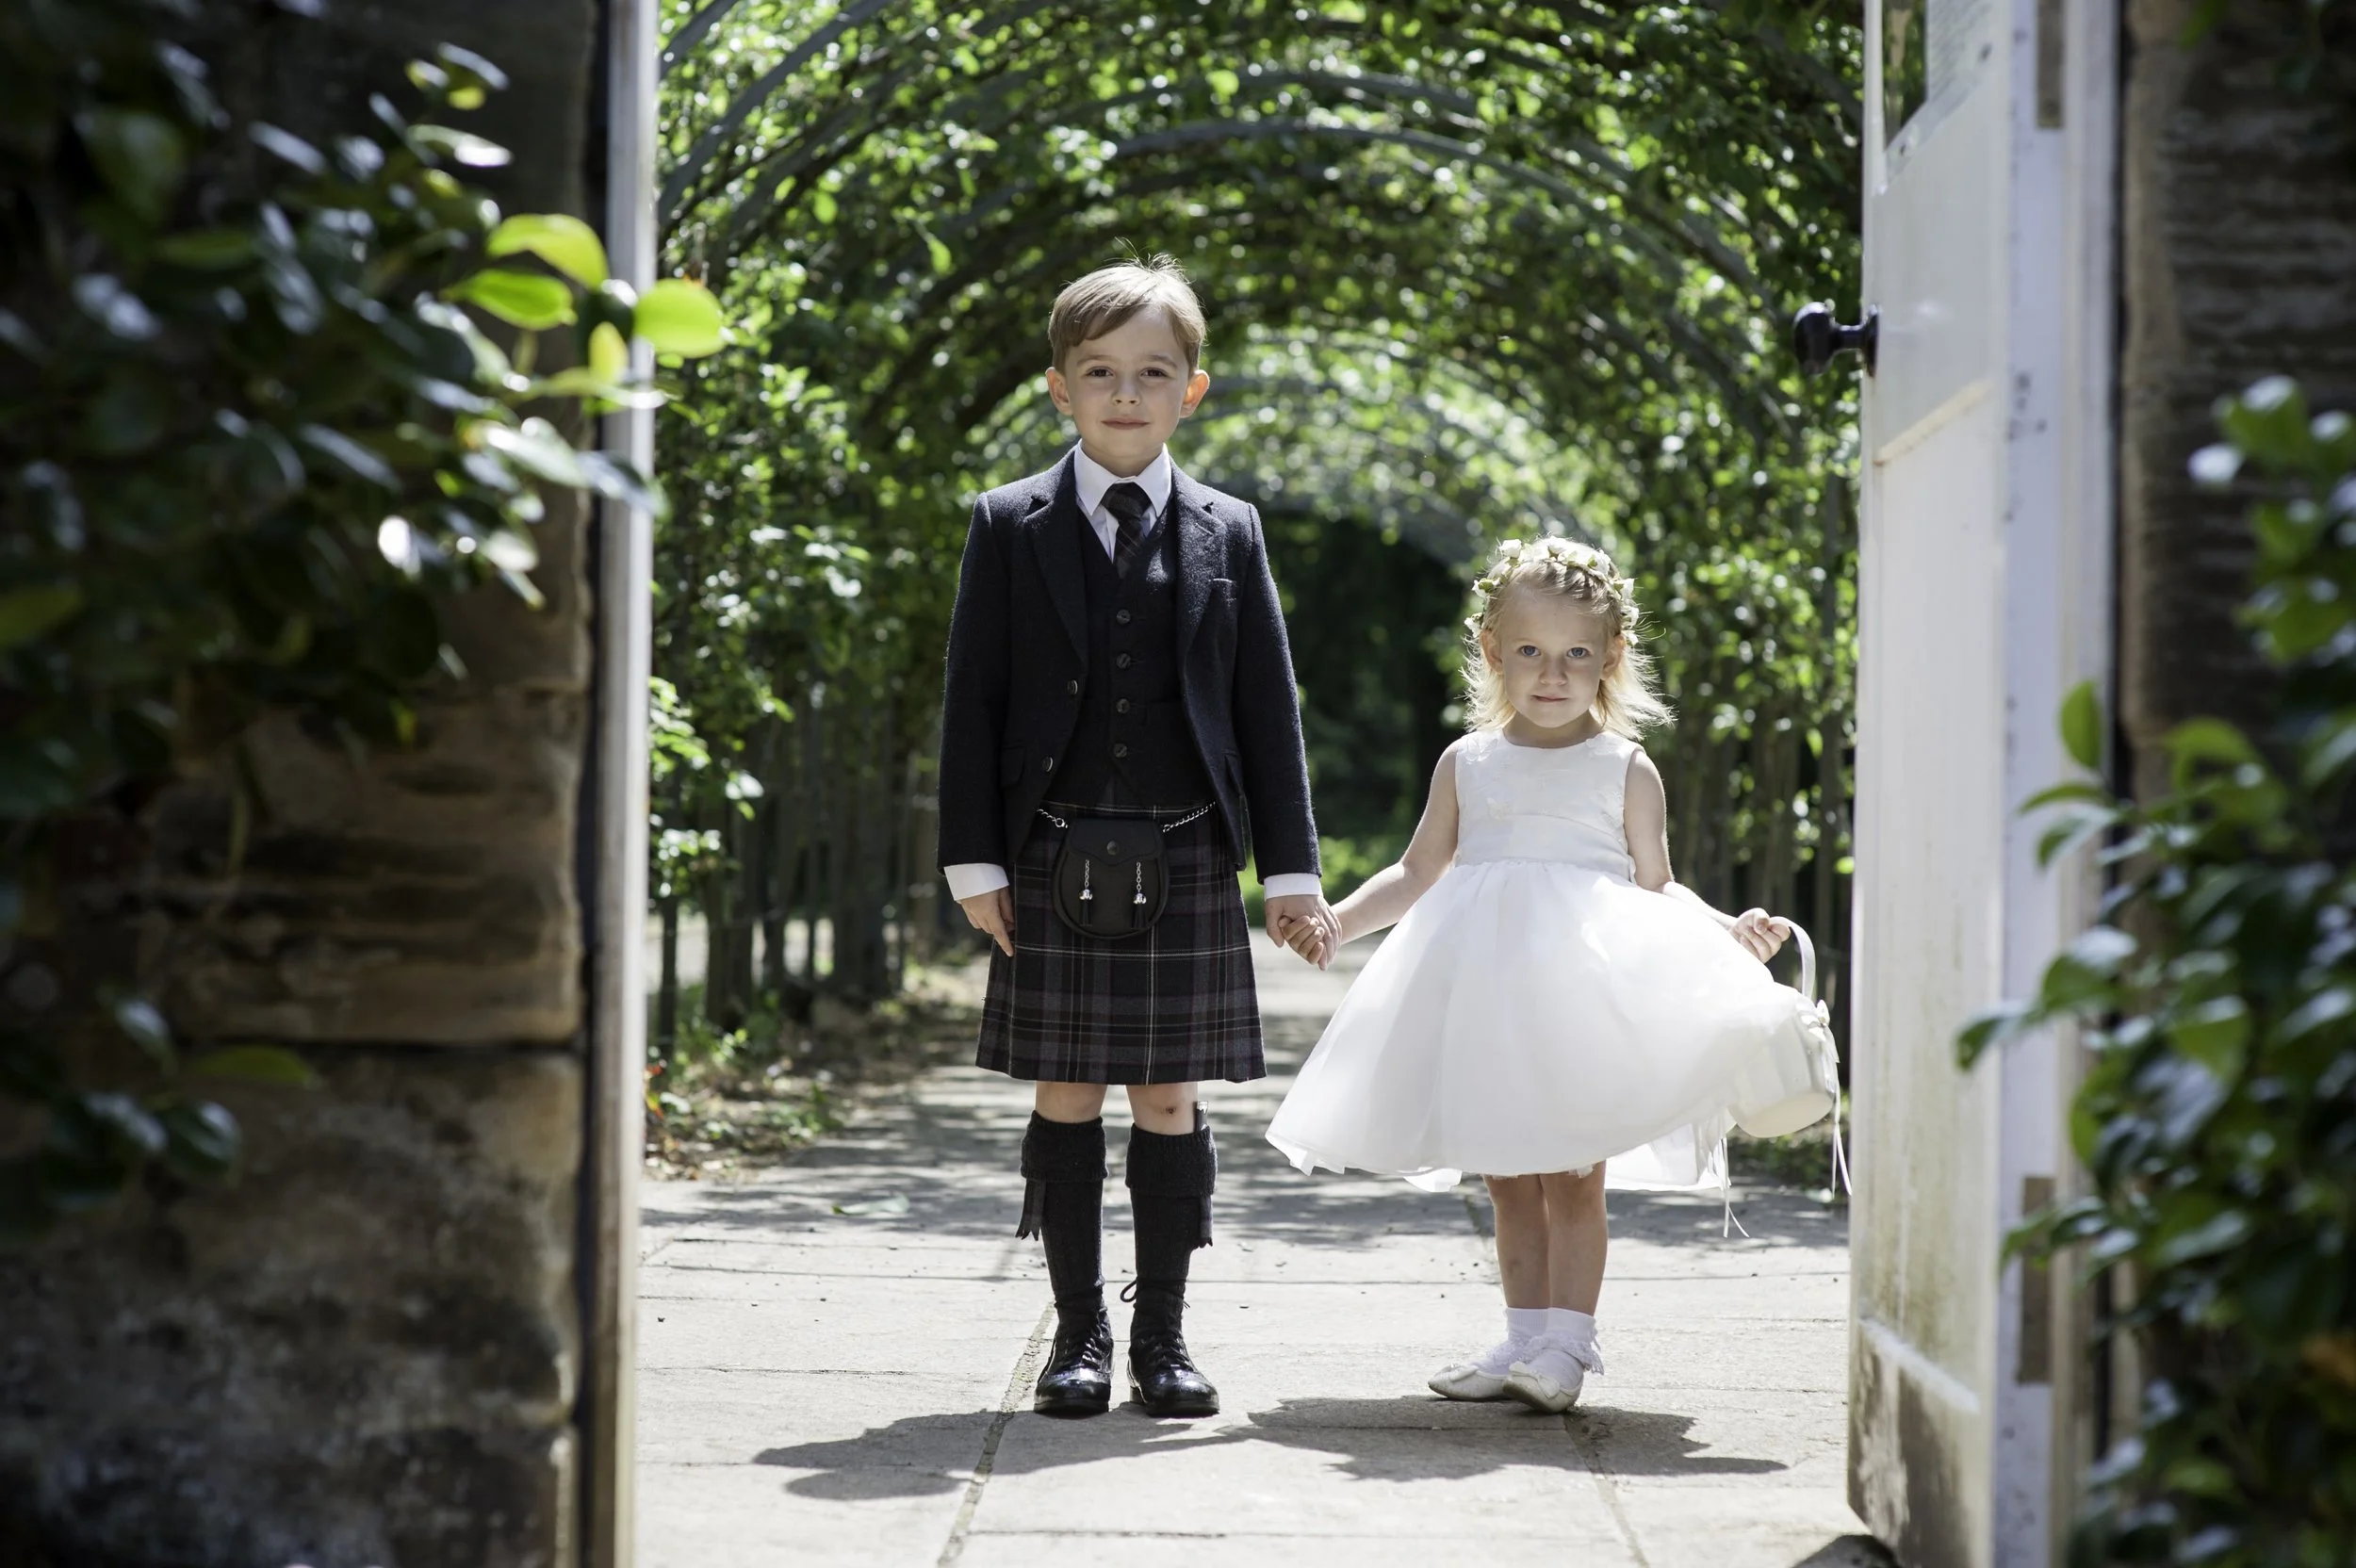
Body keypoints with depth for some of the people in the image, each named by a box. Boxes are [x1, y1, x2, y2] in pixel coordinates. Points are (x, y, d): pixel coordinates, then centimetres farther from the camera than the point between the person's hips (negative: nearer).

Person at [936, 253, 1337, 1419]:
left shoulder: (1227, 535, 7)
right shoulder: (1009, 528, 4)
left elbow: (1266, 708, 7)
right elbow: (972, 701, 3)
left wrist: (1290, 866, 3)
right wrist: (974, 861, -4)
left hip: (1185, 859, 1)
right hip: (1053, 858, 0)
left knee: (1171, 1098, 3)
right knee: (1064, 1095, 3)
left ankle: (1163, 1334, 12)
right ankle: (1079, 1333, 13)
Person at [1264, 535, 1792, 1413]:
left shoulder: (1625, 769, 3)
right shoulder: (1467, 764, 10)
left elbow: (1656, 892, 5)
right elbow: (1419, 872, 17)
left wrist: (1729, 934, -10)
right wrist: (1336, 920, 6)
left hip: (1582, 993, -3)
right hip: (1484, 995, 3)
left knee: (1572, 1177, -3)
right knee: (1508, 1179, 8)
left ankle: (1567, 1344, -1)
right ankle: (1525, 1337, 15)